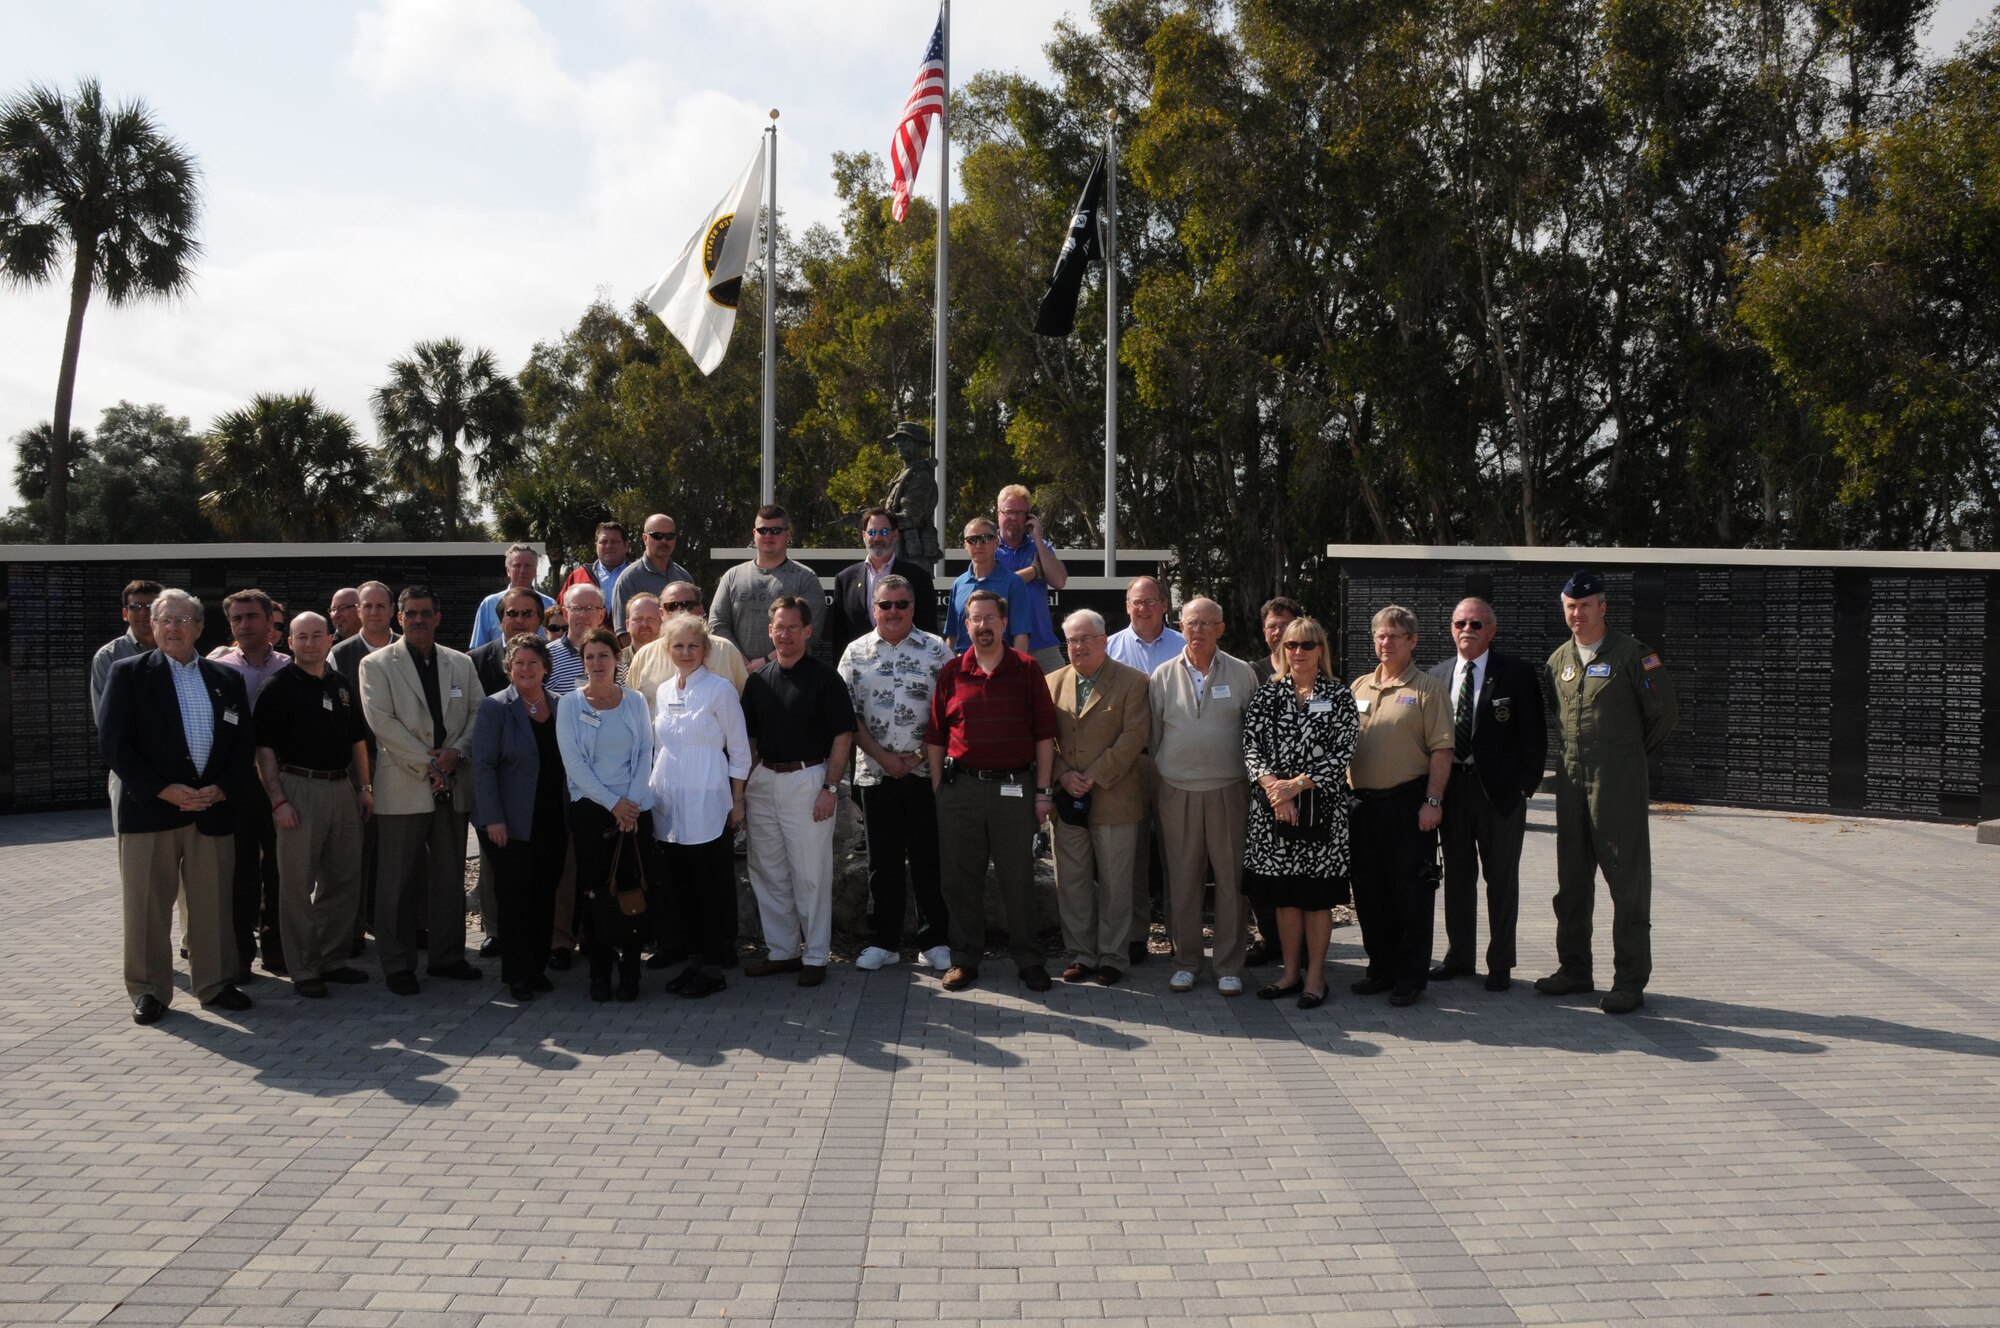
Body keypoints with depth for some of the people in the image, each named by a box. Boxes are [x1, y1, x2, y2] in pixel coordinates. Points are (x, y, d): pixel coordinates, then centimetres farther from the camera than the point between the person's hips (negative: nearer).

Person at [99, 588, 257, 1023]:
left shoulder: (227, 678, 11)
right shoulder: (128, 673, 1)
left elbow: (244, 743, 10)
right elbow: (114, 742, -6)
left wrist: (221, 789, -6)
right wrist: (164, 790, -13)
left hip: (214, 809, 3)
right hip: (149, 808, -3)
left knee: (213, 904, 8)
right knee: (147, 906, 4)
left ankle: (215, 983, 19)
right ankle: (148, 991, 15)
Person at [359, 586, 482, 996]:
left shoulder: (461, 663, 13)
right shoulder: (377, 664, 1)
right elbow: (381, 721, -9)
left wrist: (456, 751, -10)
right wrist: (427, 764, -14)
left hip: (452, 786, 4)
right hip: (403, 788, -4)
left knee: (450, 877, 10)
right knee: (400, 881, 1)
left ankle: (447, 957, 20)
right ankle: (397, 964, 11)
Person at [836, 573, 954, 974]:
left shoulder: (936, 651, 1)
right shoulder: (856, 652, 5)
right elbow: (847, 713, 2)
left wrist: (920, 754, -9)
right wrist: (882, 756, -7)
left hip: (925, 772, -1)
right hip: (875, 772, 2)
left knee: (928, 860, 3)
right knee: (882, 861, 9)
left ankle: (934, 942, 14)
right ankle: (883, 942, 19)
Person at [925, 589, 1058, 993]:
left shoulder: (1027, 670, 2)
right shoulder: (951, 673, 6)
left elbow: (1044, 734, 1)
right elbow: (935, 737, 9)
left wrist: (1043, 791, -3)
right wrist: (937, 790, 4)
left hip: (1014, 787, -2)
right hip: (960, 788, 2)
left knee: (1017, 878, 4)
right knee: (960, 877, 7)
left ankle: (1028, 959, 15)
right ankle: (965, 959, 18)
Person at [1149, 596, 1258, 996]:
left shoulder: (1242, 674, 3)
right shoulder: (1163, 675, 5)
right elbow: (1153, 735, 10)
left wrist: (1255, 783, 2)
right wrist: (1156, 783, 8)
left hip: (1228, 791, -1)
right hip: (1177, 792, 1)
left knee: (1230, 879, 2)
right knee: (1181, 880, 6)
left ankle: (1229, 967, 12)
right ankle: (1185, 961, 18)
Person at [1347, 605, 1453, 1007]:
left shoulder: (1427, 688, -1)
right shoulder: (1358, 687, 13)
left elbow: (1441, 750, -7)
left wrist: (1433, 801, -15)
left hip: (1408, 803, -5)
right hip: (1363, 804, 5)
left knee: (1411, 892, 1)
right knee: (1369, 891, 11)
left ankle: (1411, 976, 11)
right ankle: (1381, 968, 24)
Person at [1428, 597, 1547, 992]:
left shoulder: (1517, 673, -4)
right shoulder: (1438, 675, 8)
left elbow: (1534, 736, -4)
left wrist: (1526, 784, -10)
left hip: (1499, 789, -4)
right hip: (1451, 787, 4)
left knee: (1502, 879, 5)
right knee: (1457, 876, 13)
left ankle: (1501, 964, 16)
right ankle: (1459, 956, 25)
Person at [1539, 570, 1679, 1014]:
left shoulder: (1631, 654, -6)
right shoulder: (1559, 659, 11)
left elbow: (1665, 711, -2)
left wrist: (1633, 752, 7)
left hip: (1618, 783, -6)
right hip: (1571, 781, 6)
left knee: (1628, 881, -2)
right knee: (1572, 880, 11)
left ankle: (1630, 980, 2)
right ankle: (1574, 969, 21)